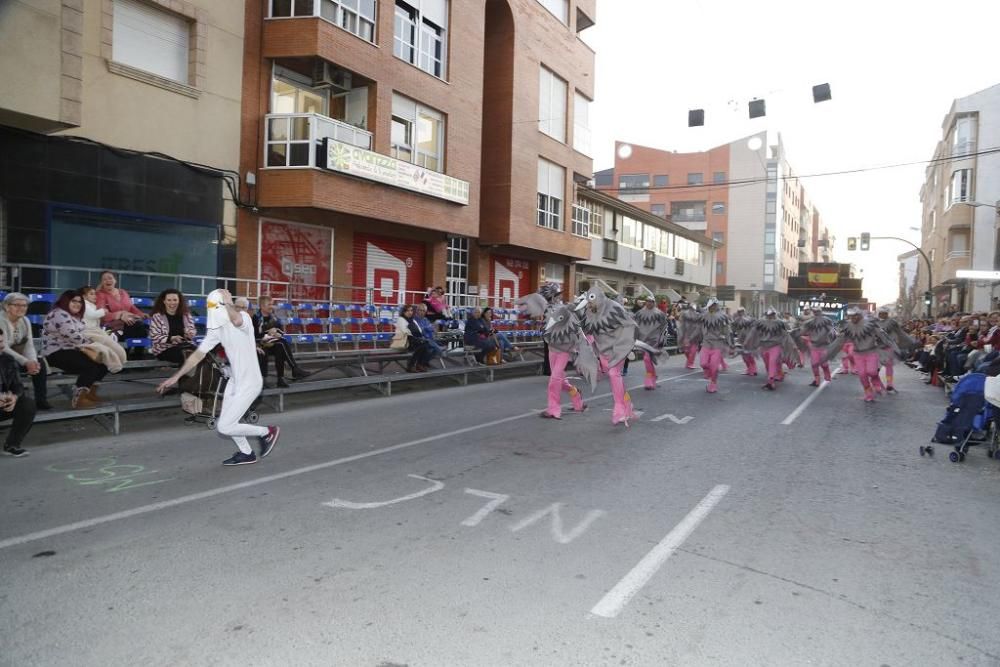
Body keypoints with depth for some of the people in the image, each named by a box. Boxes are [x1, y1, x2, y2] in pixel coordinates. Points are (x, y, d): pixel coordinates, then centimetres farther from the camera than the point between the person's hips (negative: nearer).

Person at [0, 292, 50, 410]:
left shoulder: (25, 321, 3)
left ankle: (41, 400, -12)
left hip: (16, 356, 6)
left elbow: (29, 345, -3)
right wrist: (26, 362, -32)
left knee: (40, 363, -17)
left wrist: (33, 361, -23)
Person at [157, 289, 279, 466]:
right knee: (225, 423, 17)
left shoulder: (244, 319, -20)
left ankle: (267, 432, 11)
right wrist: (175, 377, 5)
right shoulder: (216, 329, 1)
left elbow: (236, 320, -47)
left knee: (225, 427, -7)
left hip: (249, 383, -8)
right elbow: (198, 354, 7)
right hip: (234, 380, 8)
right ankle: (246, 453, 36)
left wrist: (228, 302, -30)